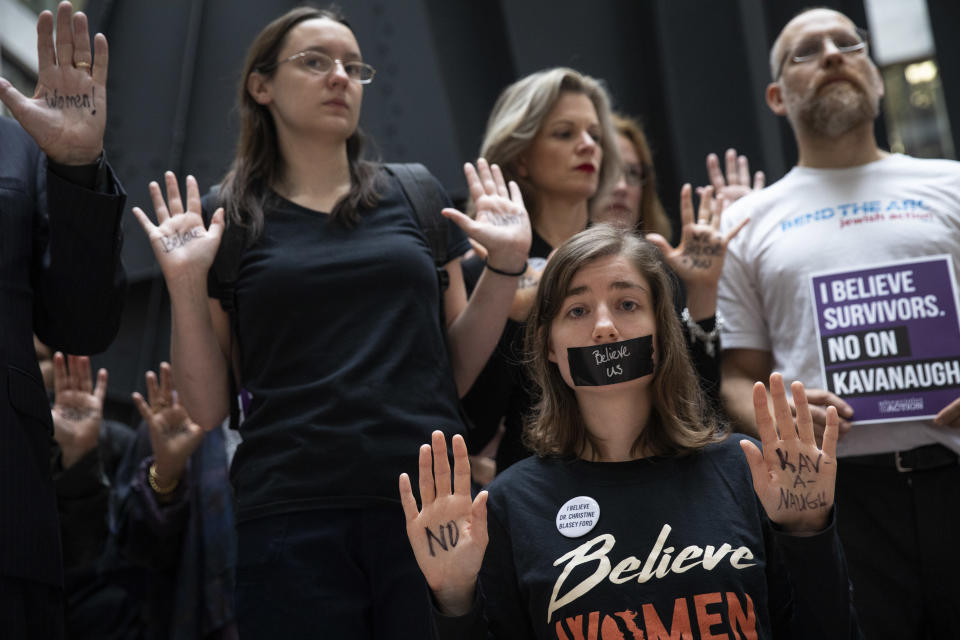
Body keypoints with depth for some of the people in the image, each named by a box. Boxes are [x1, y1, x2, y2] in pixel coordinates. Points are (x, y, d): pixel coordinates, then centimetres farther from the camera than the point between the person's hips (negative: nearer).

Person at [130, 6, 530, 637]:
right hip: (293, 515, -1)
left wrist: (505, 265, -1)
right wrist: (186, 282, -7)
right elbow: (208, 408, 3)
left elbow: (457, 371, 10)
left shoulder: (414, 196, 10)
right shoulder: (225, 218, 5)